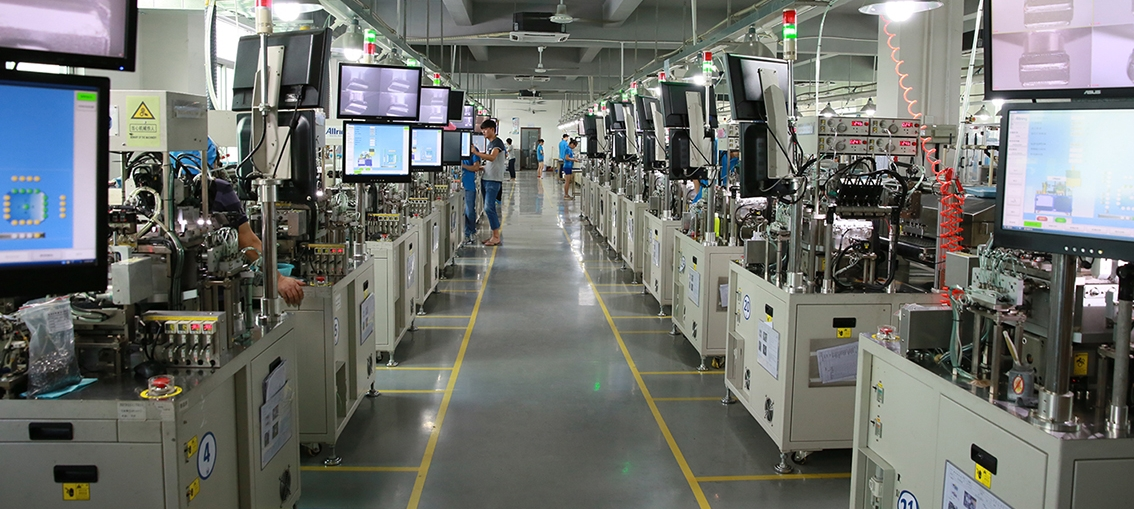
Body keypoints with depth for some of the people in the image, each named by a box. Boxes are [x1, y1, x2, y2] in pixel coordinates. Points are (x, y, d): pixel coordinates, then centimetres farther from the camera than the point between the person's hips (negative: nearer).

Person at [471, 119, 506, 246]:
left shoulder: (497, 142, -10)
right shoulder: (489, 143, 18)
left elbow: (492, 157, -26)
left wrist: (476, 153, -30)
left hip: (494, 180, -9)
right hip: (486, 178, 9)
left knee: (489, 207, -13)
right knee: (489, 208, 9)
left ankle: (496, 237, -9)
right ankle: (494, 235, 14)